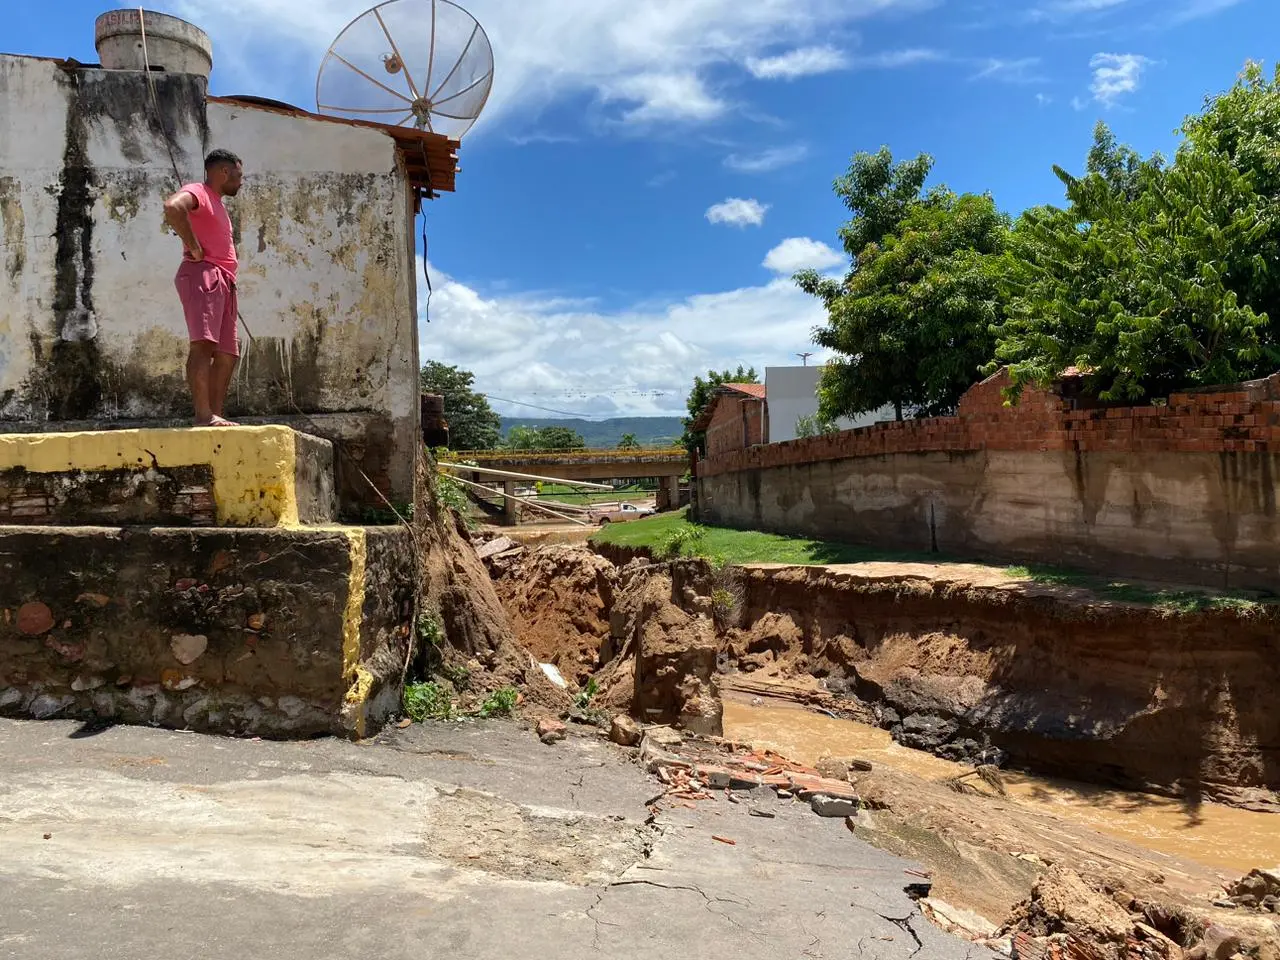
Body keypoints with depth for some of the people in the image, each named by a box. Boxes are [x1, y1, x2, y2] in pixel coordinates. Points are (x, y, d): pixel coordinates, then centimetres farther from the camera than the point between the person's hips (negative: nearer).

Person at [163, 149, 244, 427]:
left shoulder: (217, 204, 30)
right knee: (203, 343, -21)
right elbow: (173, 207, -22)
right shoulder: (197, 192, 1)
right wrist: (193, 246, -17)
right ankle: (203, 415, -30)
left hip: (223, 283, 10)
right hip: (202, 274, -10)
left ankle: (215, 415, 3)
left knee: (227, 354, 4)